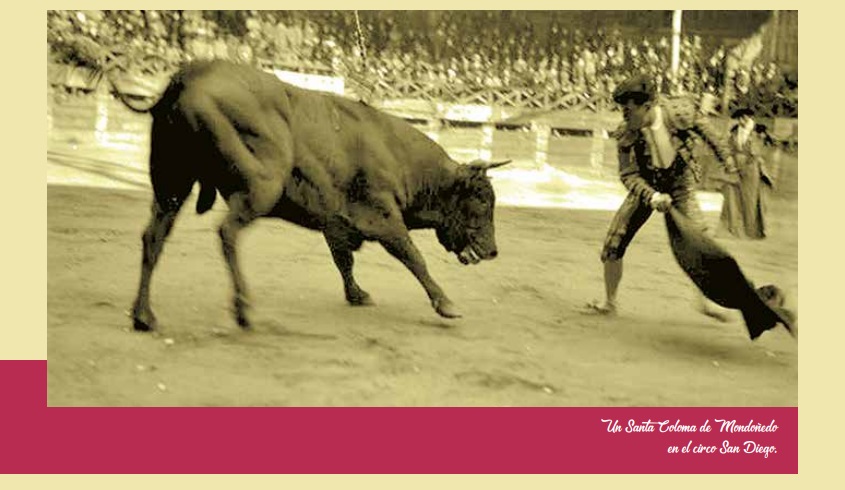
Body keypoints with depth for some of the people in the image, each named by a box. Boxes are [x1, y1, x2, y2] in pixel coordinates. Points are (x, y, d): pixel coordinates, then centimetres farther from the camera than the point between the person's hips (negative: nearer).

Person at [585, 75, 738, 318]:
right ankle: (609, 302, 13)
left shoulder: (681, 112, -25)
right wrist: (653, 197, -35)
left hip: (679, 185, 0)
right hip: (645, 187, 1)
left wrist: (727, 159, 8)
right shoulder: (626, 134, -23)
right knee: (613, 244, -5)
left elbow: (708, 133, -4)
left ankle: (704, 301, 14)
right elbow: (628, 175, -18)